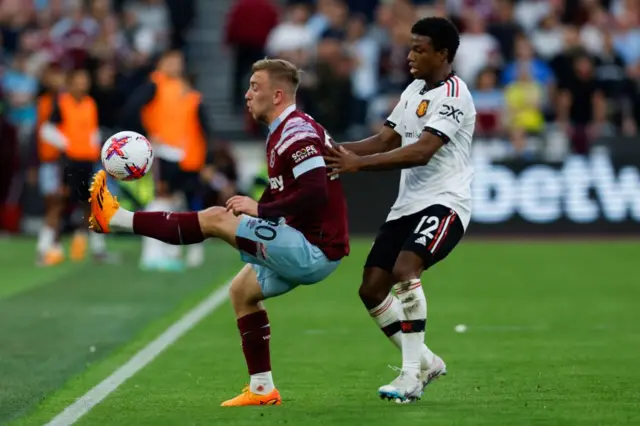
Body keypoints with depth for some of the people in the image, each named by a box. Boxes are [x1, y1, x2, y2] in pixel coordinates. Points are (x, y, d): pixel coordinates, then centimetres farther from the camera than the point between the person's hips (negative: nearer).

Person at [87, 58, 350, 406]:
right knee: (242, 290, 23)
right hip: (312, 249, 10)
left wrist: (260, 209, -18)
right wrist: (256, 208, 8)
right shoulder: (286, 131, 17)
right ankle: (262, 389, 22)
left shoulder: (297, 133, -17)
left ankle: (117, 219, 1)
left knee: (215, 220, -9)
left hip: (313, 251, -10)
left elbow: (315, 194, -27)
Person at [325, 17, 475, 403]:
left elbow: (421, 152, -25)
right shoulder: (415, 91, 15)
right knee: (372, 289, 3)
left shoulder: (453, 95, -14)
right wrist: (336, 149, -2)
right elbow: (385, 141, 14)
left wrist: (359, 163, -30)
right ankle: (425, 362, 18)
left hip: (443, 203, -9)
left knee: (405, 270, -30)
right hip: (408, 204, 9)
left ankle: (413, 374, -23)